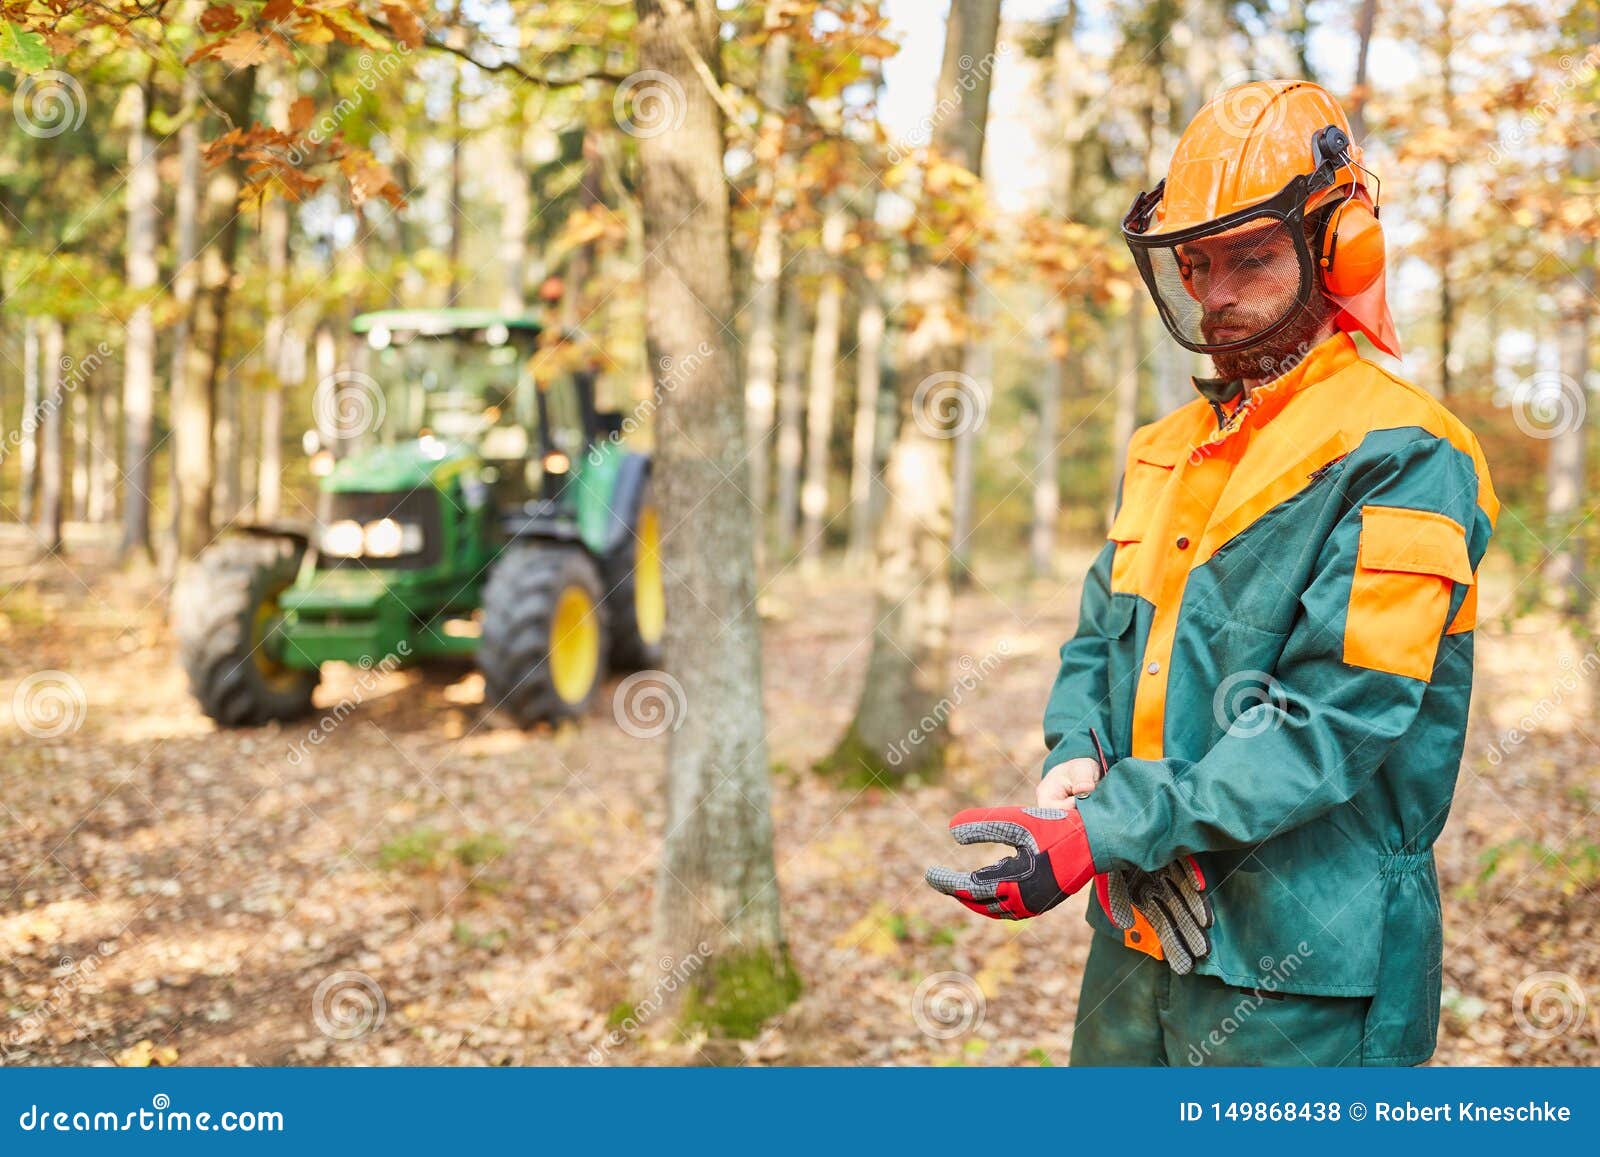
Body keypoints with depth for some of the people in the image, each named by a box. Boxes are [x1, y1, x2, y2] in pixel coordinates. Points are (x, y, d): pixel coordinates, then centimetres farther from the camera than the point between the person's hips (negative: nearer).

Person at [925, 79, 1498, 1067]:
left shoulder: (1402, 459, -13)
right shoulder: (1164, 452, 13)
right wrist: (1076, 760, -7)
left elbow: (1333, 720, -21)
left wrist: (1104, 835, -27)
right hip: (1140, 936, 7)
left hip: (1298, 964, -7)